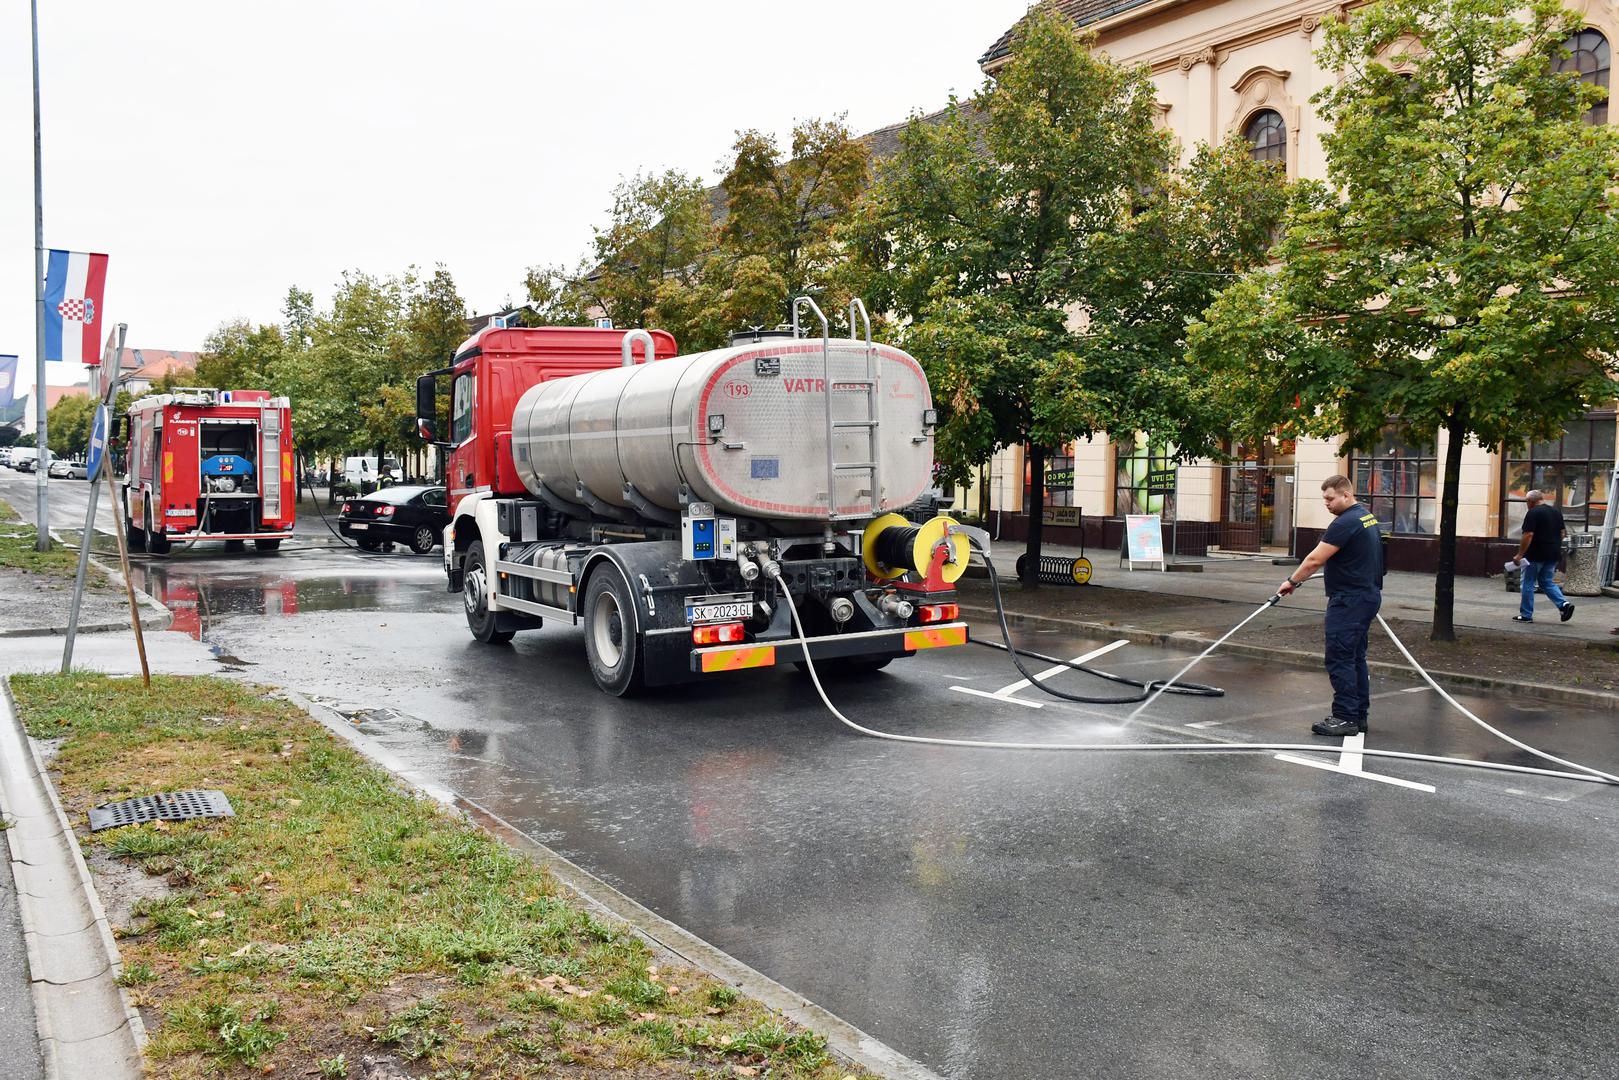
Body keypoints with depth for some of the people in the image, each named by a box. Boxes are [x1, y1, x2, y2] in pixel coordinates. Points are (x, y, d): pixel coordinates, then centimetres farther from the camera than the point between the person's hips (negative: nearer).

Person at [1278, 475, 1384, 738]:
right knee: (1355, 658, 14)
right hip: (1367, 595, 11)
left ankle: (1345, 718, -5)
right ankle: (1359, 716, 18)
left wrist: (1293, 581, -8)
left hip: (1350, 600, -11)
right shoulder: (1368, 517, 15)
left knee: (1340, 659, -7)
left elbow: (1315, 559, -19)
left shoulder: (1346, 522, -18)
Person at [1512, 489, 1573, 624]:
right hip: (1553, 555, 7)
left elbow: (1528, 535, -20)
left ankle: (1526, 615, 8)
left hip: (1536, 555, -7)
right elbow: (1562, 532, 16)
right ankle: (1564, 604, -3)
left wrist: (1520, 555, -16)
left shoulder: (1533, 513, -13)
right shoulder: (1557, 511, 11)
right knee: (1547, 582, 17)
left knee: (1528, 584, 3)